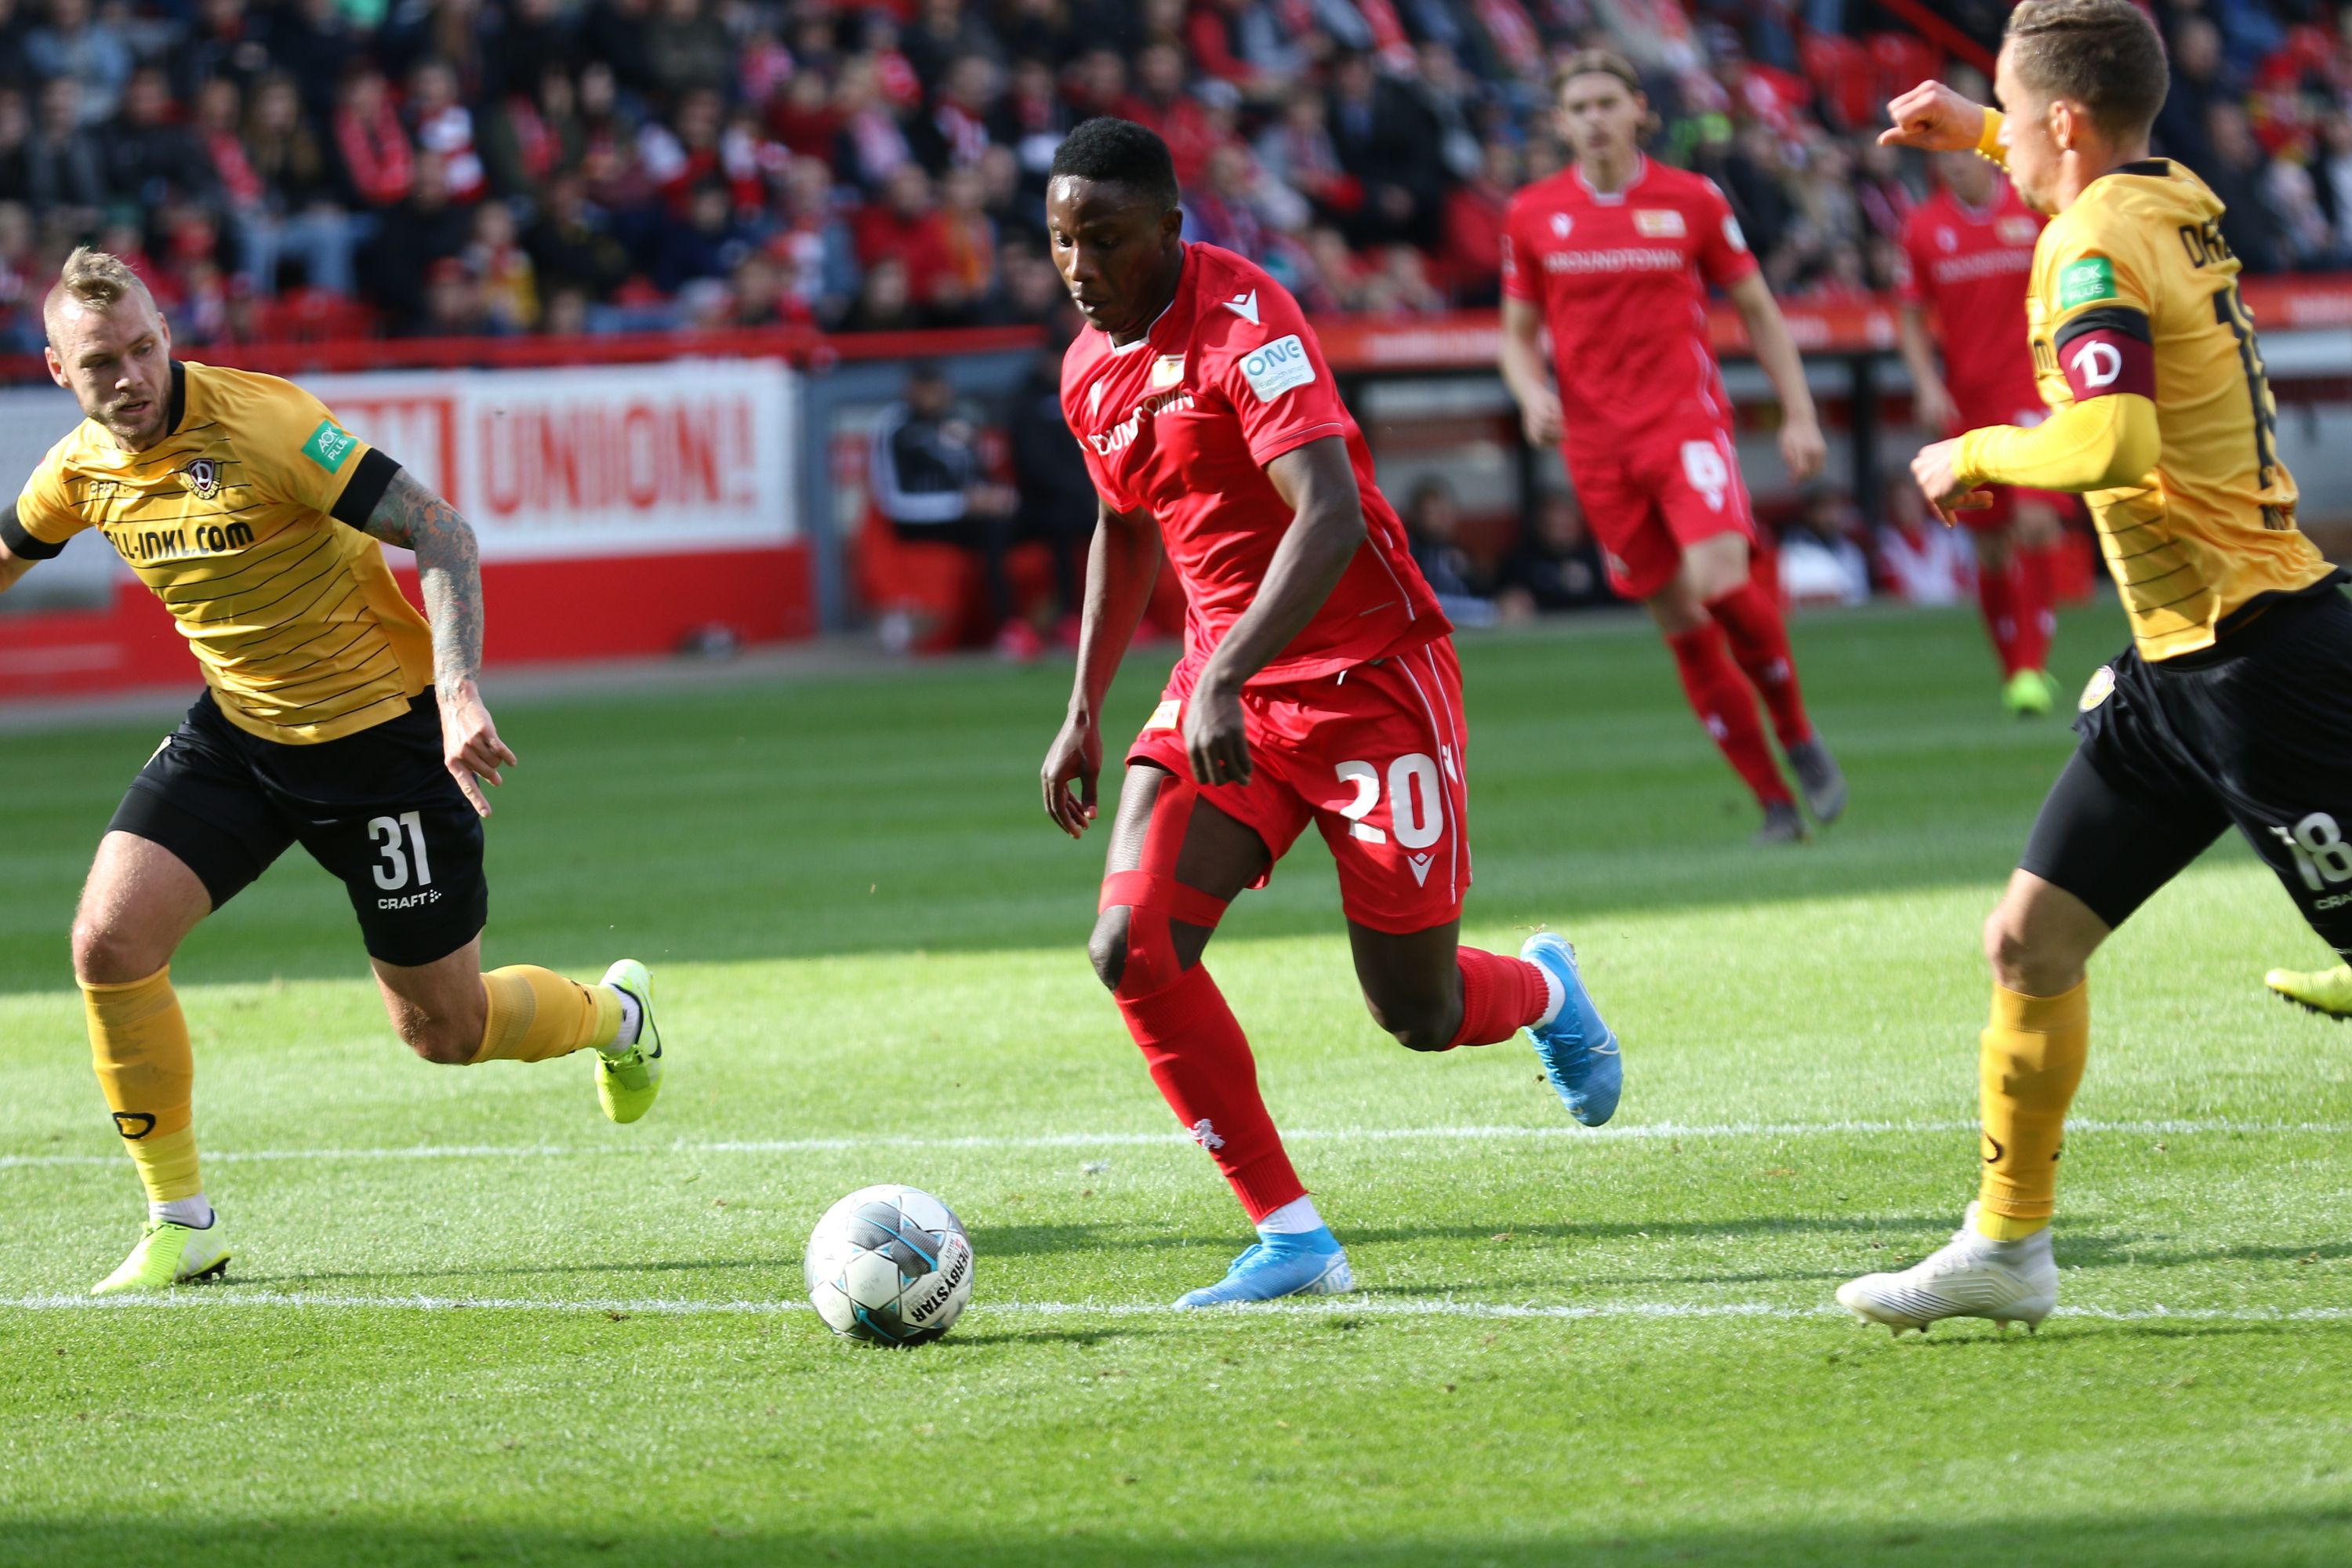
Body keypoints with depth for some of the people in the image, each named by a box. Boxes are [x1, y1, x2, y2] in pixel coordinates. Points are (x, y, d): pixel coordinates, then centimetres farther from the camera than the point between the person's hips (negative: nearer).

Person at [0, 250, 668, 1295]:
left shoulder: (261, 424, -25)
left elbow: (441, 534, -27)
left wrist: (458, 694, -38)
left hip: (383, 731, -5)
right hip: (235, 730, 5)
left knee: (444, 1032, 4)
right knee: (108, 942, -16)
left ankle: (612, 1013, 39)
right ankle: (181, 1227, -1)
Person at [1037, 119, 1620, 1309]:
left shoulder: (1244, 323, -20)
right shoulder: (1091, 369, 6)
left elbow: (1332, 515, -32)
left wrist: (1228, 677, -41)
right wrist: (1084, 711, 20)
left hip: (1367, 675, -7)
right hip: (1224, 684, 7)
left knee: (1418, 1016, 1)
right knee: (1132, 947, -16)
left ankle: (1540, 989, 39)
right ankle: (1292, 1237, -8)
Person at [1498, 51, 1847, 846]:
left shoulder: (1692, 200, 1)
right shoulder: (1532, 214, 5)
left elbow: (1757, 310, 9)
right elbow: (1518, 332, 14)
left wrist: (1798, 414, 3)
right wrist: (1532, 392, -7)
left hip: (1686, 417, -2)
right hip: (1597, 444, 2)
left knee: (1720, 579, -26)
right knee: (1681, 623, 2)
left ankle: (1798, 736, -1)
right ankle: (1774, 800, 11)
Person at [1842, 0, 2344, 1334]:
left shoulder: (2097, 253, -17)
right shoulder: (2176, 203, 10)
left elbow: (2115, 444, -33)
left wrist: (1977, 454, -16)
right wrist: (1973, 131, 35)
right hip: (2181, 662, 10)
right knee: (2032, 937, 9)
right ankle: (2008, 1246, 15)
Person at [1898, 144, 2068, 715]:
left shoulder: (2036, 209, -1)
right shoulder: (1923, 227, 4)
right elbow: (1914, 319, 11)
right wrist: (1927, 385, -3)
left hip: (2033, 390, -2)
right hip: (1966, 401, 2)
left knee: (2035, 522, -18)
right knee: (1991, 547, 6)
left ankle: (2032, 668, -12)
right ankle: (2014, 669, 20)